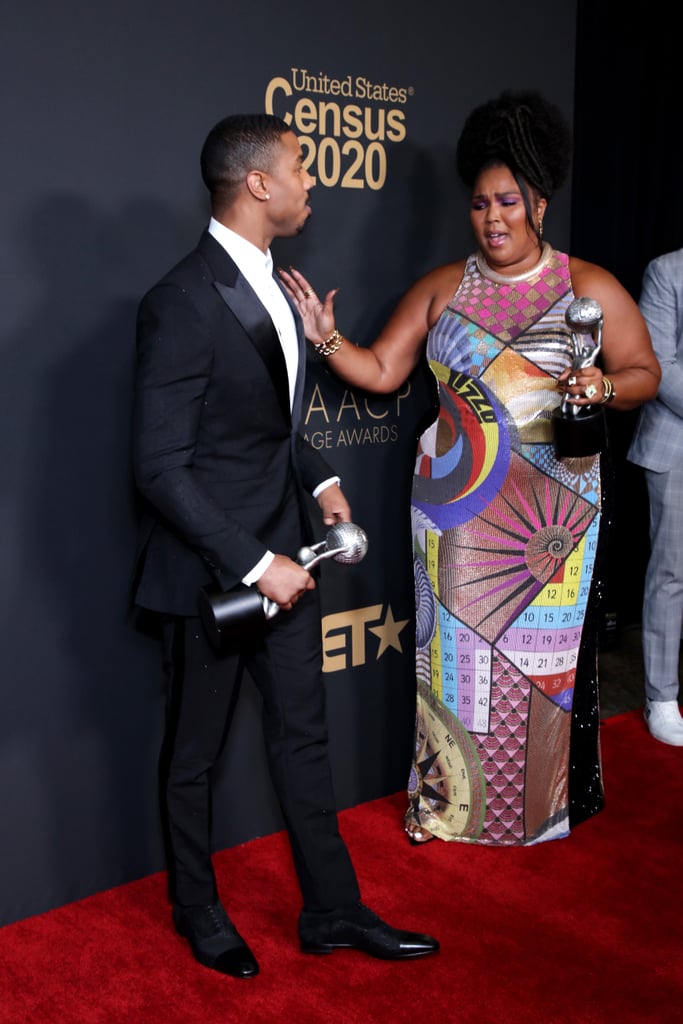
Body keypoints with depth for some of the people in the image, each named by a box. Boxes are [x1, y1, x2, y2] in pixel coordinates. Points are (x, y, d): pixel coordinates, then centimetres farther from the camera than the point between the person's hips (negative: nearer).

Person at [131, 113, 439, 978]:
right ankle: (197, 909, 35)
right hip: (211, 568, -8)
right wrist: (254, 565, -22)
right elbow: (160, 468, -22)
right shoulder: (182, 302, -21)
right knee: (195, 752, 13)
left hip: (282, 551, 8)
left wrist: (321, 482, 6)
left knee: (303, 735, 15)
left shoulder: (269, 283, 7)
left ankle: (332, 911, 31)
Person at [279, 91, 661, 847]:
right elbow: (381, 370, 5)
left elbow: (644, 373, 3)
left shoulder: (590, 287, 2)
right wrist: (326, 337, -11)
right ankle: (451, 798, 22)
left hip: (551, 512, -1)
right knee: (458, 648, 6)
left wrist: (606, 385, -18)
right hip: (458, 507, 2)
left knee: (546, 649, 6)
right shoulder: (443, 287, 6)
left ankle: (546, 800, 25)